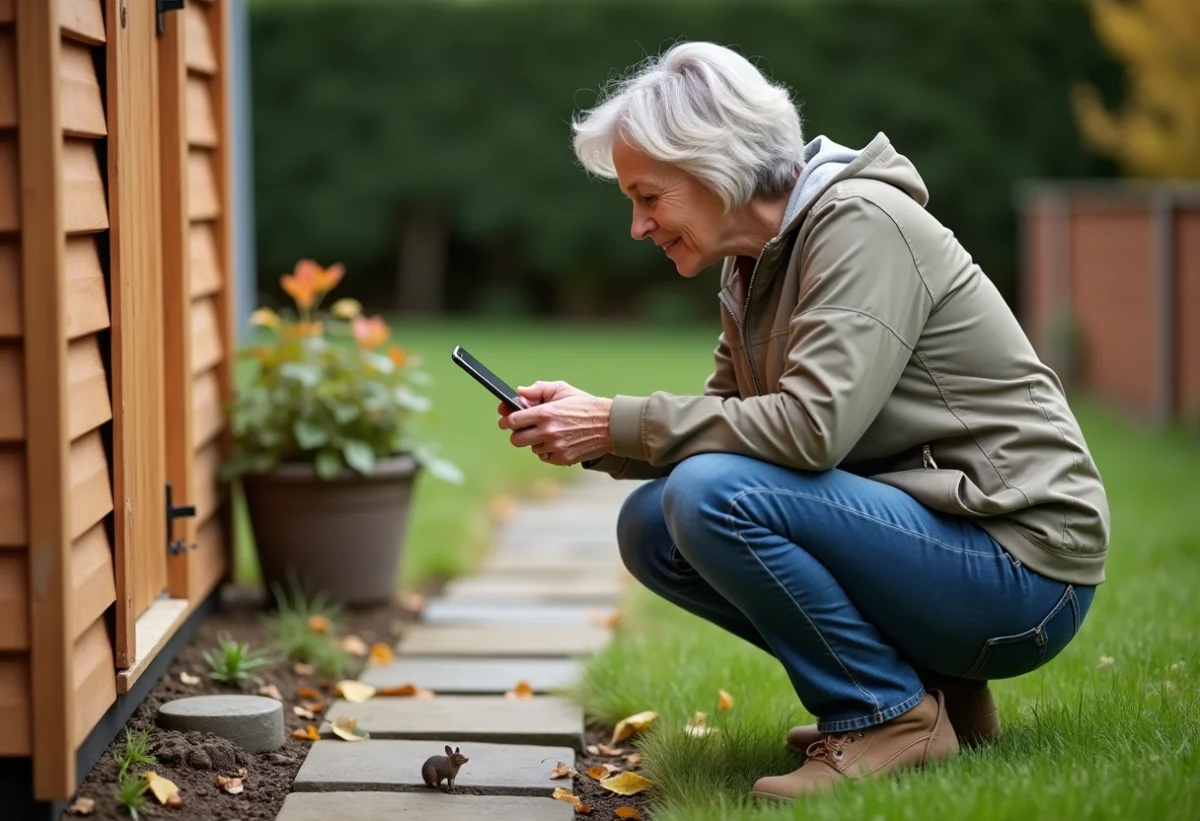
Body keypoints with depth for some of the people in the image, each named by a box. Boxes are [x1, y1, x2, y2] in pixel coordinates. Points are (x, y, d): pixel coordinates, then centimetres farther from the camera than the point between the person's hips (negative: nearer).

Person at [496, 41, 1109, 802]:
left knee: (713, 496, -24)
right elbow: (726, 424, 12)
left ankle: (890, 716, -7)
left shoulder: (861, 221, -16)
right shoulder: (755, 267, 10)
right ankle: (926, 685, 6)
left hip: (1021, 573, -9)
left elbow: (812, 426, -26)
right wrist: (590, 425, -5)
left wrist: (621, 425, -19)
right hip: (925, 527, 9)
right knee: (651, 525, 1)